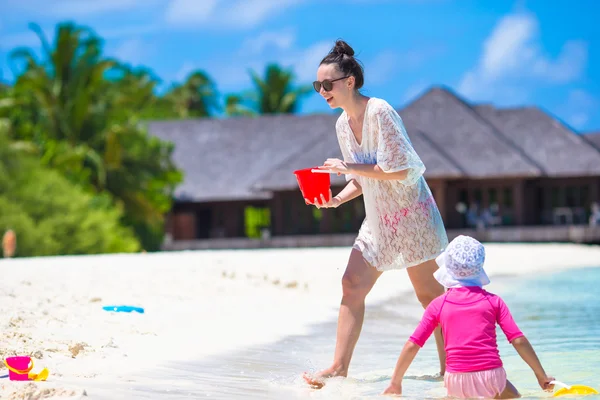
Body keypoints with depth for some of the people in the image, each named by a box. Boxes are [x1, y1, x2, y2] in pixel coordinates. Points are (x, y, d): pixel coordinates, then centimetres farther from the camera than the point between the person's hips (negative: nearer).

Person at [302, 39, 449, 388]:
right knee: (352, 284, -2)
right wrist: (336, 200, -2)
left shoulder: (380, 112, -19)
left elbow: (399, 170, -22)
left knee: (428, 291, 0)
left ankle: (450, 366, 11)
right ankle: (339, 368, -1)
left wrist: (347, 167, -19)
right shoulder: (343, 124, 7)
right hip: (378, 219, 8)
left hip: (410, 212, -8)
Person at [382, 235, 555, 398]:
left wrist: (395, 383, 16)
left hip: (457, 382, 1)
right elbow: (519, 341, 4)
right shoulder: (493, 301, 8)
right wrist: (541, 375, 14)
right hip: (491, 377, -1)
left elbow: (412, 345, 6)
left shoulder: (438, 305, 8)